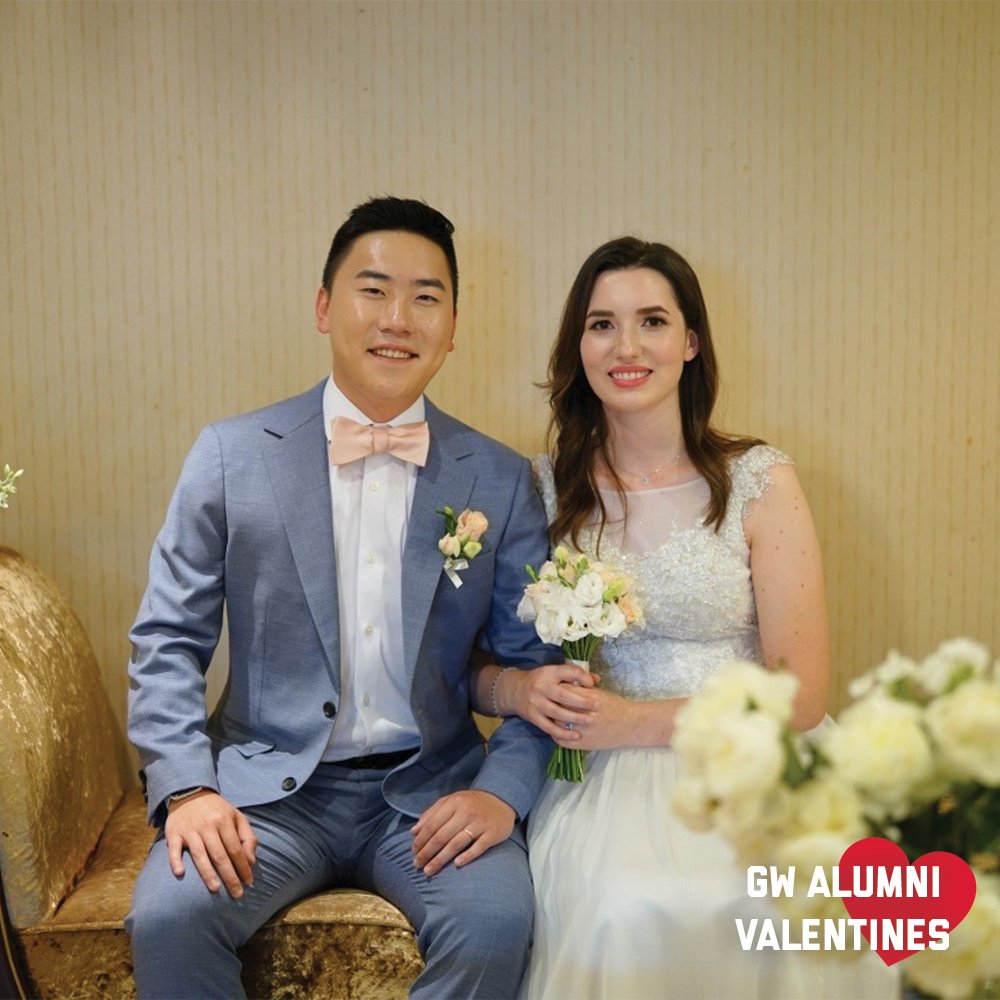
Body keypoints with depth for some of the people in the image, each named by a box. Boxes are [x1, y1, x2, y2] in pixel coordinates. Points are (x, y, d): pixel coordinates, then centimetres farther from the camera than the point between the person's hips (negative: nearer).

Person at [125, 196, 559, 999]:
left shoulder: (503, 480, 1)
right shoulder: (232, 455, -1)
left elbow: (535, 664, 4)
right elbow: (168, 641, 2)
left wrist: (503, 789, -13)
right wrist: (186, 787, -12)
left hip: (430, 788, 1)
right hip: (267, 782, 0)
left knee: (497, 922, -26)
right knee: (168, 915, -26)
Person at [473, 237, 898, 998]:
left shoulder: (759, 482, -1)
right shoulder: (545, 488, 4)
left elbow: (802, 694, -4)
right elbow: (477, 665, 10)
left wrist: (633, 721, -13)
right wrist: (525, 691, -13)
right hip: (600, 785, 1)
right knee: (627, 910, -30)